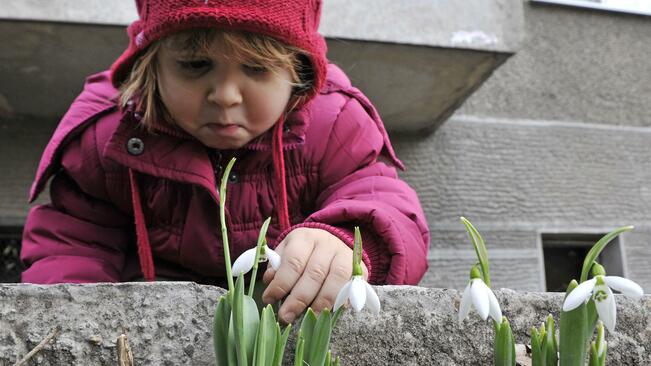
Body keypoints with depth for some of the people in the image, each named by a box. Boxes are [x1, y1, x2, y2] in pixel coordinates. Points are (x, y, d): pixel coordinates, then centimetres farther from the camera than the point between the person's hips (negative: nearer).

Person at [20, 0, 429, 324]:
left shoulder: (334, 130, -13)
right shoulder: (108, 134, -10)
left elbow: (395, 218, -19)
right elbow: (69, 243, -1)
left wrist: (347, 243, -42)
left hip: (294, 317, 0)